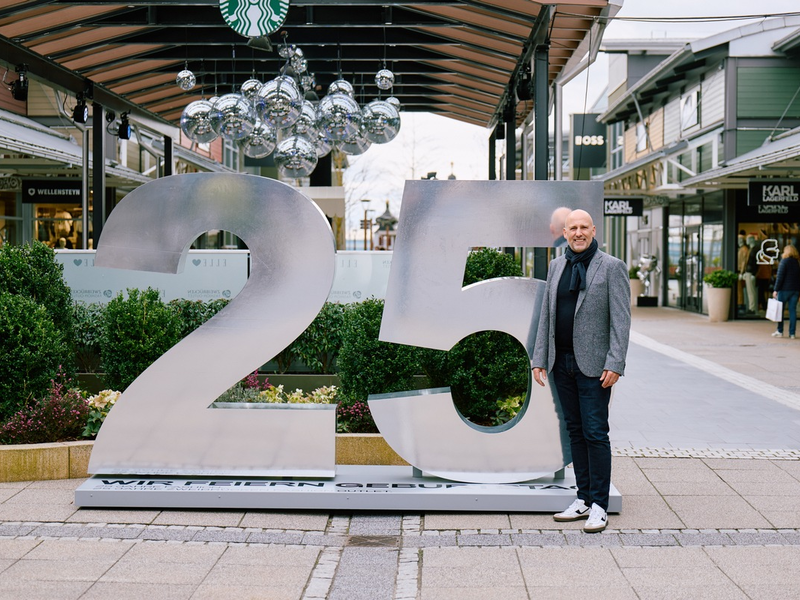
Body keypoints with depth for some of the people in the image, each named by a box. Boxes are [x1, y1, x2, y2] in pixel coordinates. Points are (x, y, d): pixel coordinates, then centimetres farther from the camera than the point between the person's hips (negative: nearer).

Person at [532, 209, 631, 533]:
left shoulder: (612, 267, -4)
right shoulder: (556, 266, 12)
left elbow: (621, 320, -8)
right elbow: (546, 315, 14)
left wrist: (614, 364, -15)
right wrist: (539, 358, 8)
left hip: (593, 365, -5)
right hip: (561, 363, 6)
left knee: (595, 433, -5)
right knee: (575, 431, 10)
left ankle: (599, 505, 3)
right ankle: (583, 499, 18)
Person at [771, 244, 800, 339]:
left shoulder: (784, 261, -8)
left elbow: (780, 277, -13)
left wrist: (776, 290, -10)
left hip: (785, 289, -5)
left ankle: (780, 331, 7)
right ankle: (792, 333, 4)